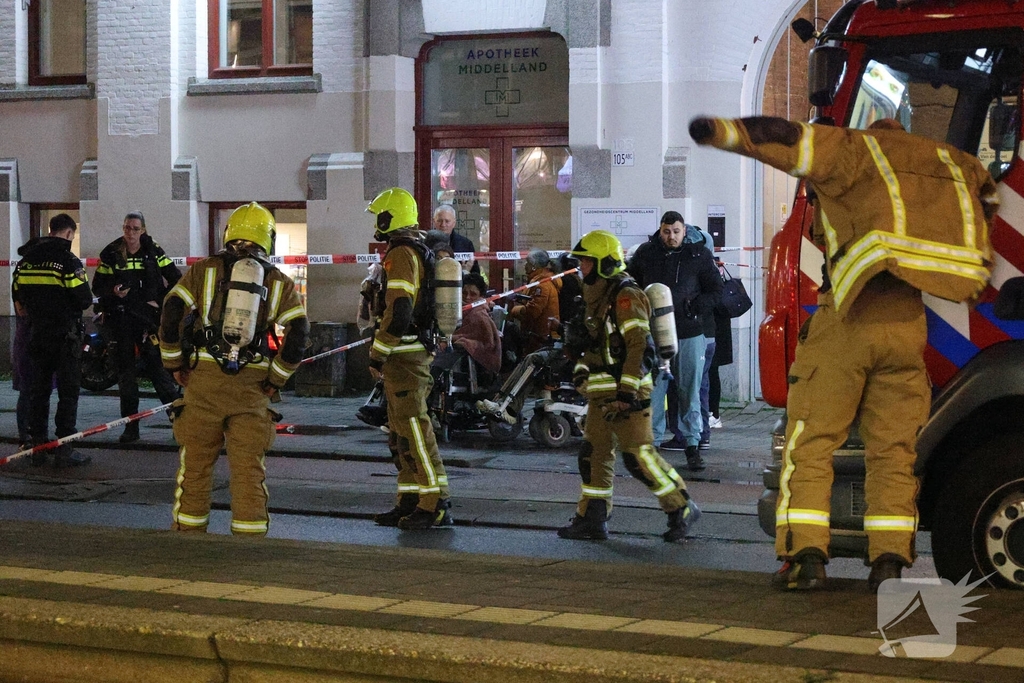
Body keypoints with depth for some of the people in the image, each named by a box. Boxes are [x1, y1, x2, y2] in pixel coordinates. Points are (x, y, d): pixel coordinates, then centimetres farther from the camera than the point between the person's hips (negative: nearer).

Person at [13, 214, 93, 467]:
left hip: (37, 334, 6)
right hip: (65, 335, -6)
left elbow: (17, 296, 12)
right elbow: (84, 299, -14)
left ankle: (38, 446, 14)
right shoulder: (68, 261, -14)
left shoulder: (27, 258, 6)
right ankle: (64, 450, -4)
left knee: (38, 389, 12)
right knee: (68, 391, -1)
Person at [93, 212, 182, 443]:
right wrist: (113, 291, -15)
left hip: (148, 318, -1)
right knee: (125, 372, 4)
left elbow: (176, 279, 7)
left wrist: (161, 301, -1)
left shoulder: (154, 252, 3)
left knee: (158, 368, -7)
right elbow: (97, 287, 4)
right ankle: (131, 426, 10)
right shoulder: (110, 255, 3)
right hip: (119, 319, 1)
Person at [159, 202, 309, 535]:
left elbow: (171, 314, -3)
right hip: (253, 385, 0)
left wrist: (175, 364, 6)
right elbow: (299, 333, -2)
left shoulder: (204, 269, 5)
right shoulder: (279, 282, 7)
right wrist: (276, 379, 5)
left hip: (204, 378, 0)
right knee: (249, 467, 5)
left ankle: (188, 534, 14)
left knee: (196, 463, 8)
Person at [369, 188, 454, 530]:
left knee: (414, 429, -10)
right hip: (419, 350, 11)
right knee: (401, 432, 13)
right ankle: (411, 501, 16)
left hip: (403, 356, -11)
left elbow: (397, 312, -22)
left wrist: (377, 354, -15)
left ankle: (437, 504, -10)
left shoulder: (400, 254, -15)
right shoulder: (420, 251, 18)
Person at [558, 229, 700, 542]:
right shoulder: (598, 296, 16)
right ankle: (592, 519, 15)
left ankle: (682, 509, 4)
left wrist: (627, 393, -23)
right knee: (593, 453, 9)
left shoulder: (626, 296, -15)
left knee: (639, 455, -7)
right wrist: (581, 372, 14)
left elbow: (640, 347, -21)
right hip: (601, 393, 10)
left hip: (627, 393, -10)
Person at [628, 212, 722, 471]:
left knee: (690, 391, 2)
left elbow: (715, 291, 5)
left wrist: (695, 308, -8)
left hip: (689, 334, -1)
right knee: (652, 390, 2)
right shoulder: (646, 253, 6)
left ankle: (692, 444, 8)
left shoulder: (700, 254, 1)